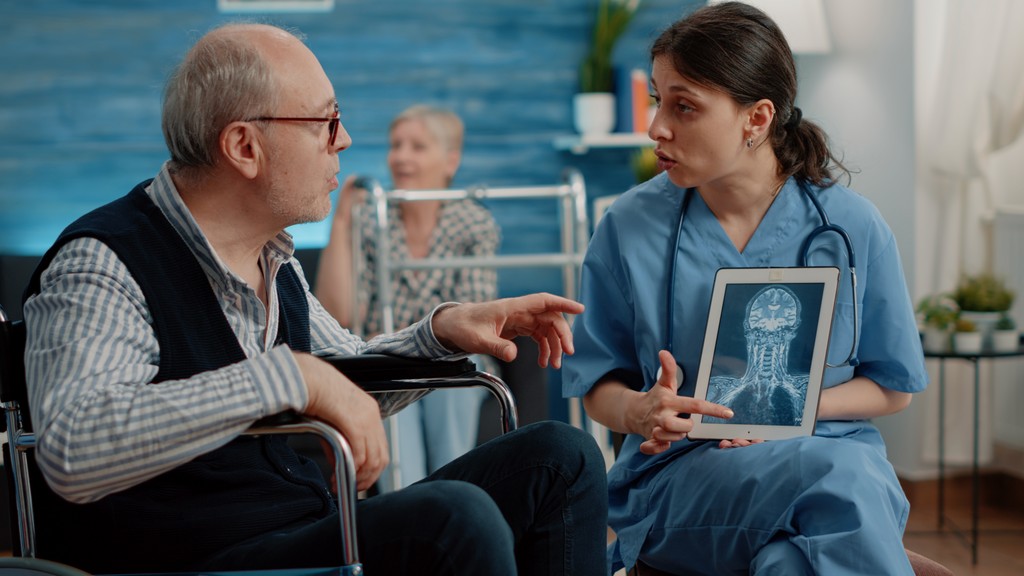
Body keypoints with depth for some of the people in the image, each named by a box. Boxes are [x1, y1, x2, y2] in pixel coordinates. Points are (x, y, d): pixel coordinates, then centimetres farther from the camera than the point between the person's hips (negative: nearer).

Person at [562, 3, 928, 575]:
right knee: (831, 478, -34)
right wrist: (639, 411, -17)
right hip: (677, 474, -1)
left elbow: (894, 386, 10)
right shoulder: (629, 228, 2)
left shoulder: (852, 227, 2)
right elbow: (597, 387, 8)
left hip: (833, 448, 1)